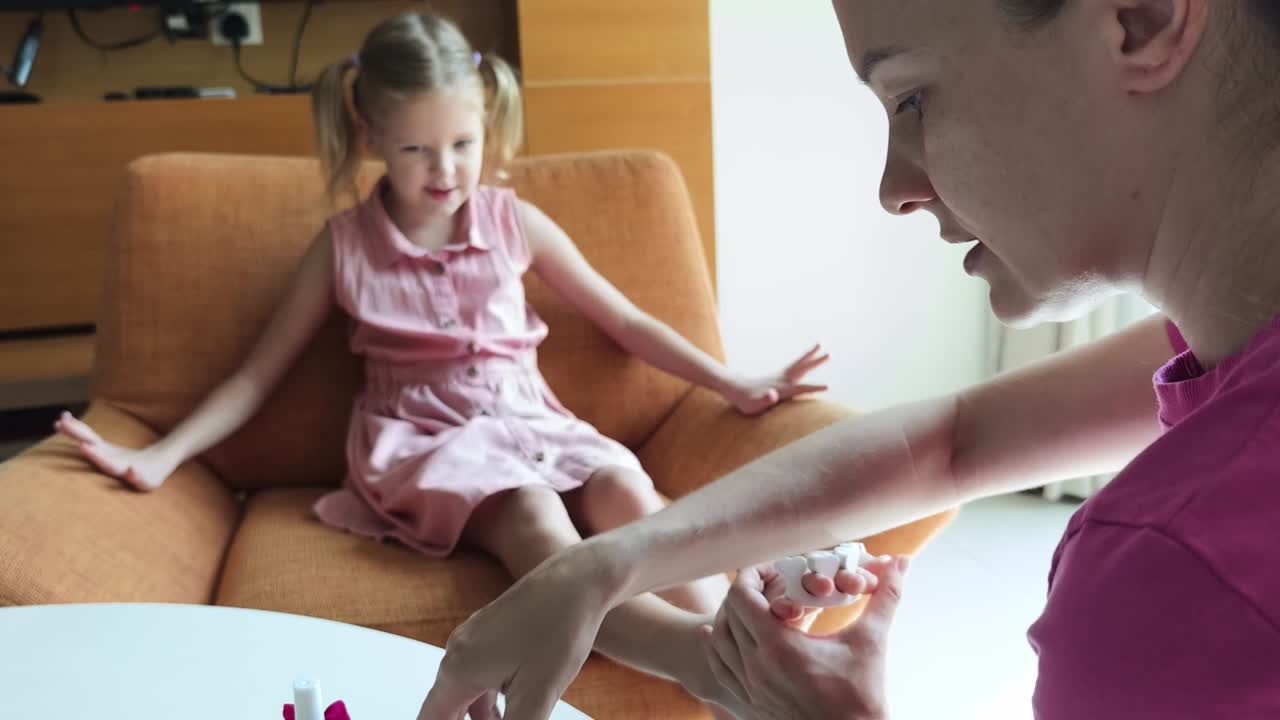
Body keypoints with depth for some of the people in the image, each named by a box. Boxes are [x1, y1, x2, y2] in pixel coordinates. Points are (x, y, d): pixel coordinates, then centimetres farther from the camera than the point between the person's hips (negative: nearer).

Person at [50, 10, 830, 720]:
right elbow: (261, 372, 10)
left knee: (626, 492, -32)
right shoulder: (344, 245, 5)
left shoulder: (516, 223, 8)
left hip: (529, 420, 4)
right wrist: (161, 456, -1)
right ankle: (725, 657, -57)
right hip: (423, 439, -4)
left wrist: (735, 384, 8)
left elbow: (625, 321, 14)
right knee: (538, 523, -37)